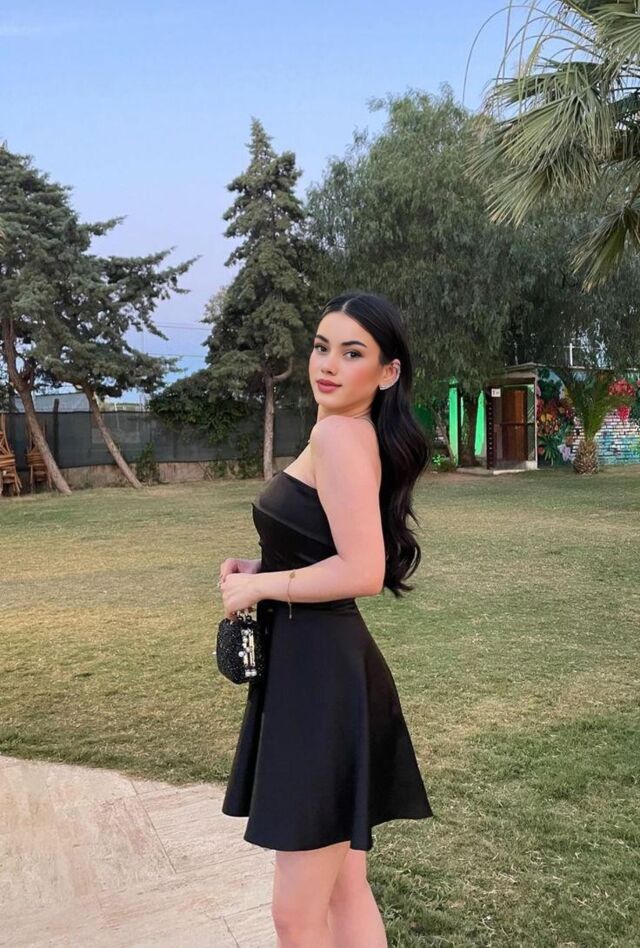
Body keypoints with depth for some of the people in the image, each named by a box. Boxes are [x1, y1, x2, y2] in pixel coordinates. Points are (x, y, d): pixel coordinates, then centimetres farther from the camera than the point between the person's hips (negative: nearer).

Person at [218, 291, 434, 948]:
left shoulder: (339, 433, -16)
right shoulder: (358, 437, 14)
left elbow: (362, 571, -23)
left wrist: (259, 586, -12)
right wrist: (262, 568, 9)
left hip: (319, 673, -10)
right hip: (321, 665, 10)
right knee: (344, 893, 21)